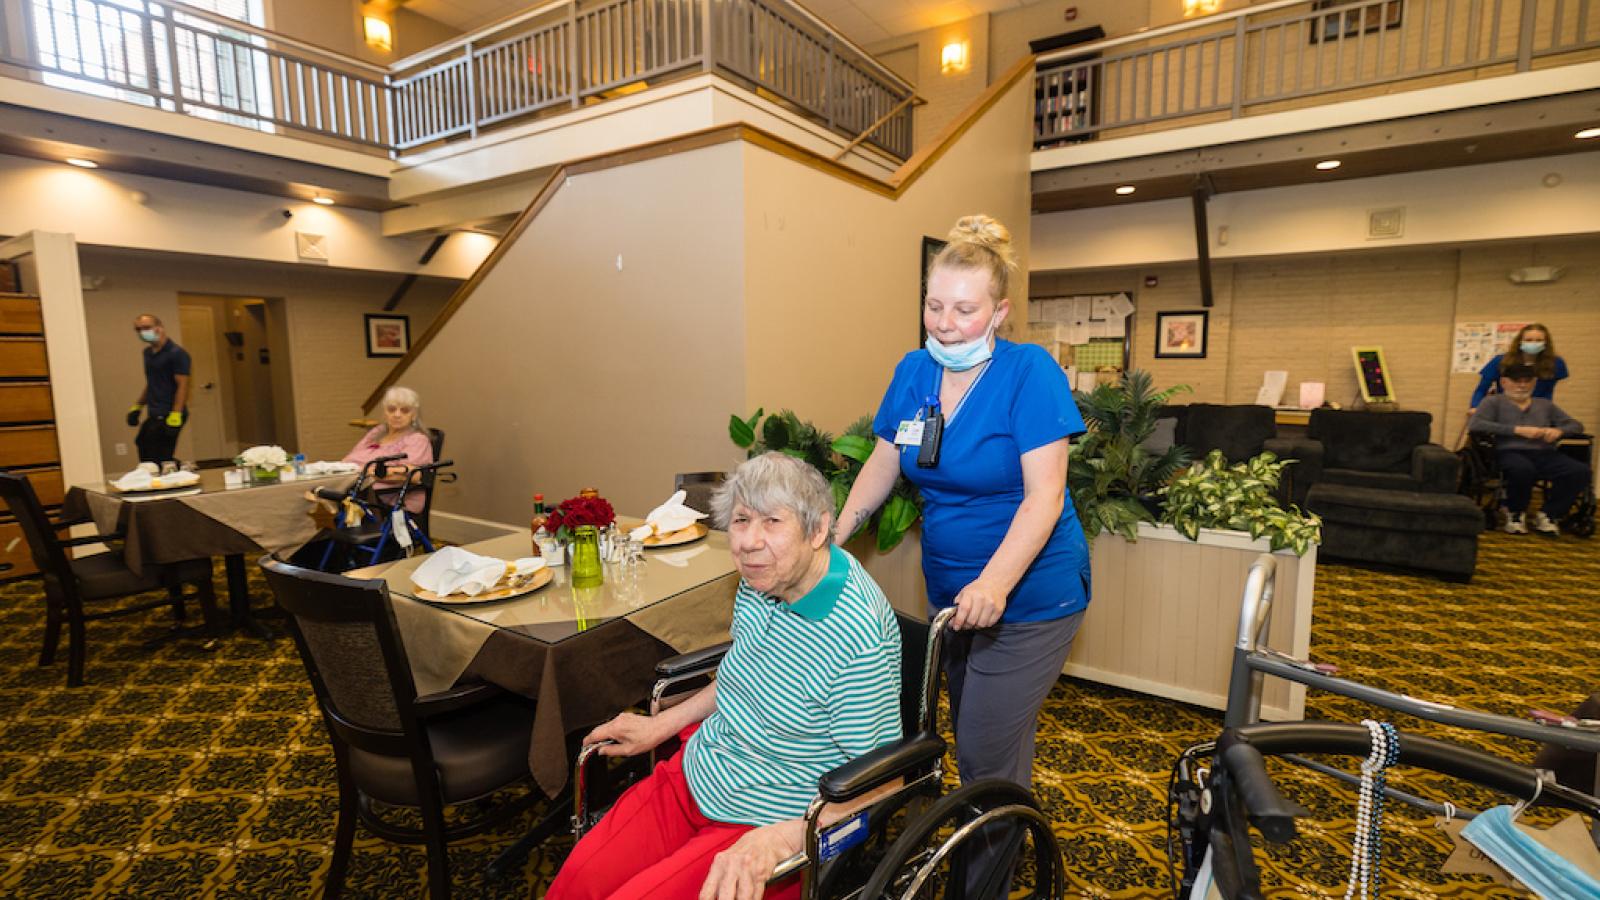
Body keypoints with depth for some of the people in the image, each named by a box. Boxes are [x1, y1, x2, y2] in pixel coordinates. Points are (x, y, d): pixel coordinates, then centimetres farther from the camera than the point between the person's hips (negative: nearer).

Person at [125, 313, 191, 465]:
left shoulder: (176, 353, -10)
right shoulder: (148, 353, 16)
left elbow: (183, 386, -16)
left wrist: (175, 415, -23)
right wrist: (137, 407, 20)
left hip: (169, 416, -9)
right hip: (154, 415, 9)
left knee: (160, 460, -11)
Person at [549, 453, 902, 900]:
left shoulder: (858, 636, -29)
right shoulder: (763, 577, -5)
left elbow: (882, 782, -19)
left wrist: (775, 842, -28)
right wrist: (662, 724, 11)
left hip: (768, 824, -6)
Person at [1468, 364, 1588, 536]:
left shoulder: (1545, 404, 27)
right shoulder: (1494, 402, 11)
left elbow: (1576, 425, 24)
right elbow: (1474, 425, -7)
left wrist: (1558, 431, -1)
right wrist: (1517, 430, -12)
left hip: (1545, 454, 5)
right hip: (1511, 453, -5)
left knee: (1581, 471, -24)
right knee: (1523, 469, -39)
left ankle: (1547, 515, -5)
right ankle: (1515, 514, -11)